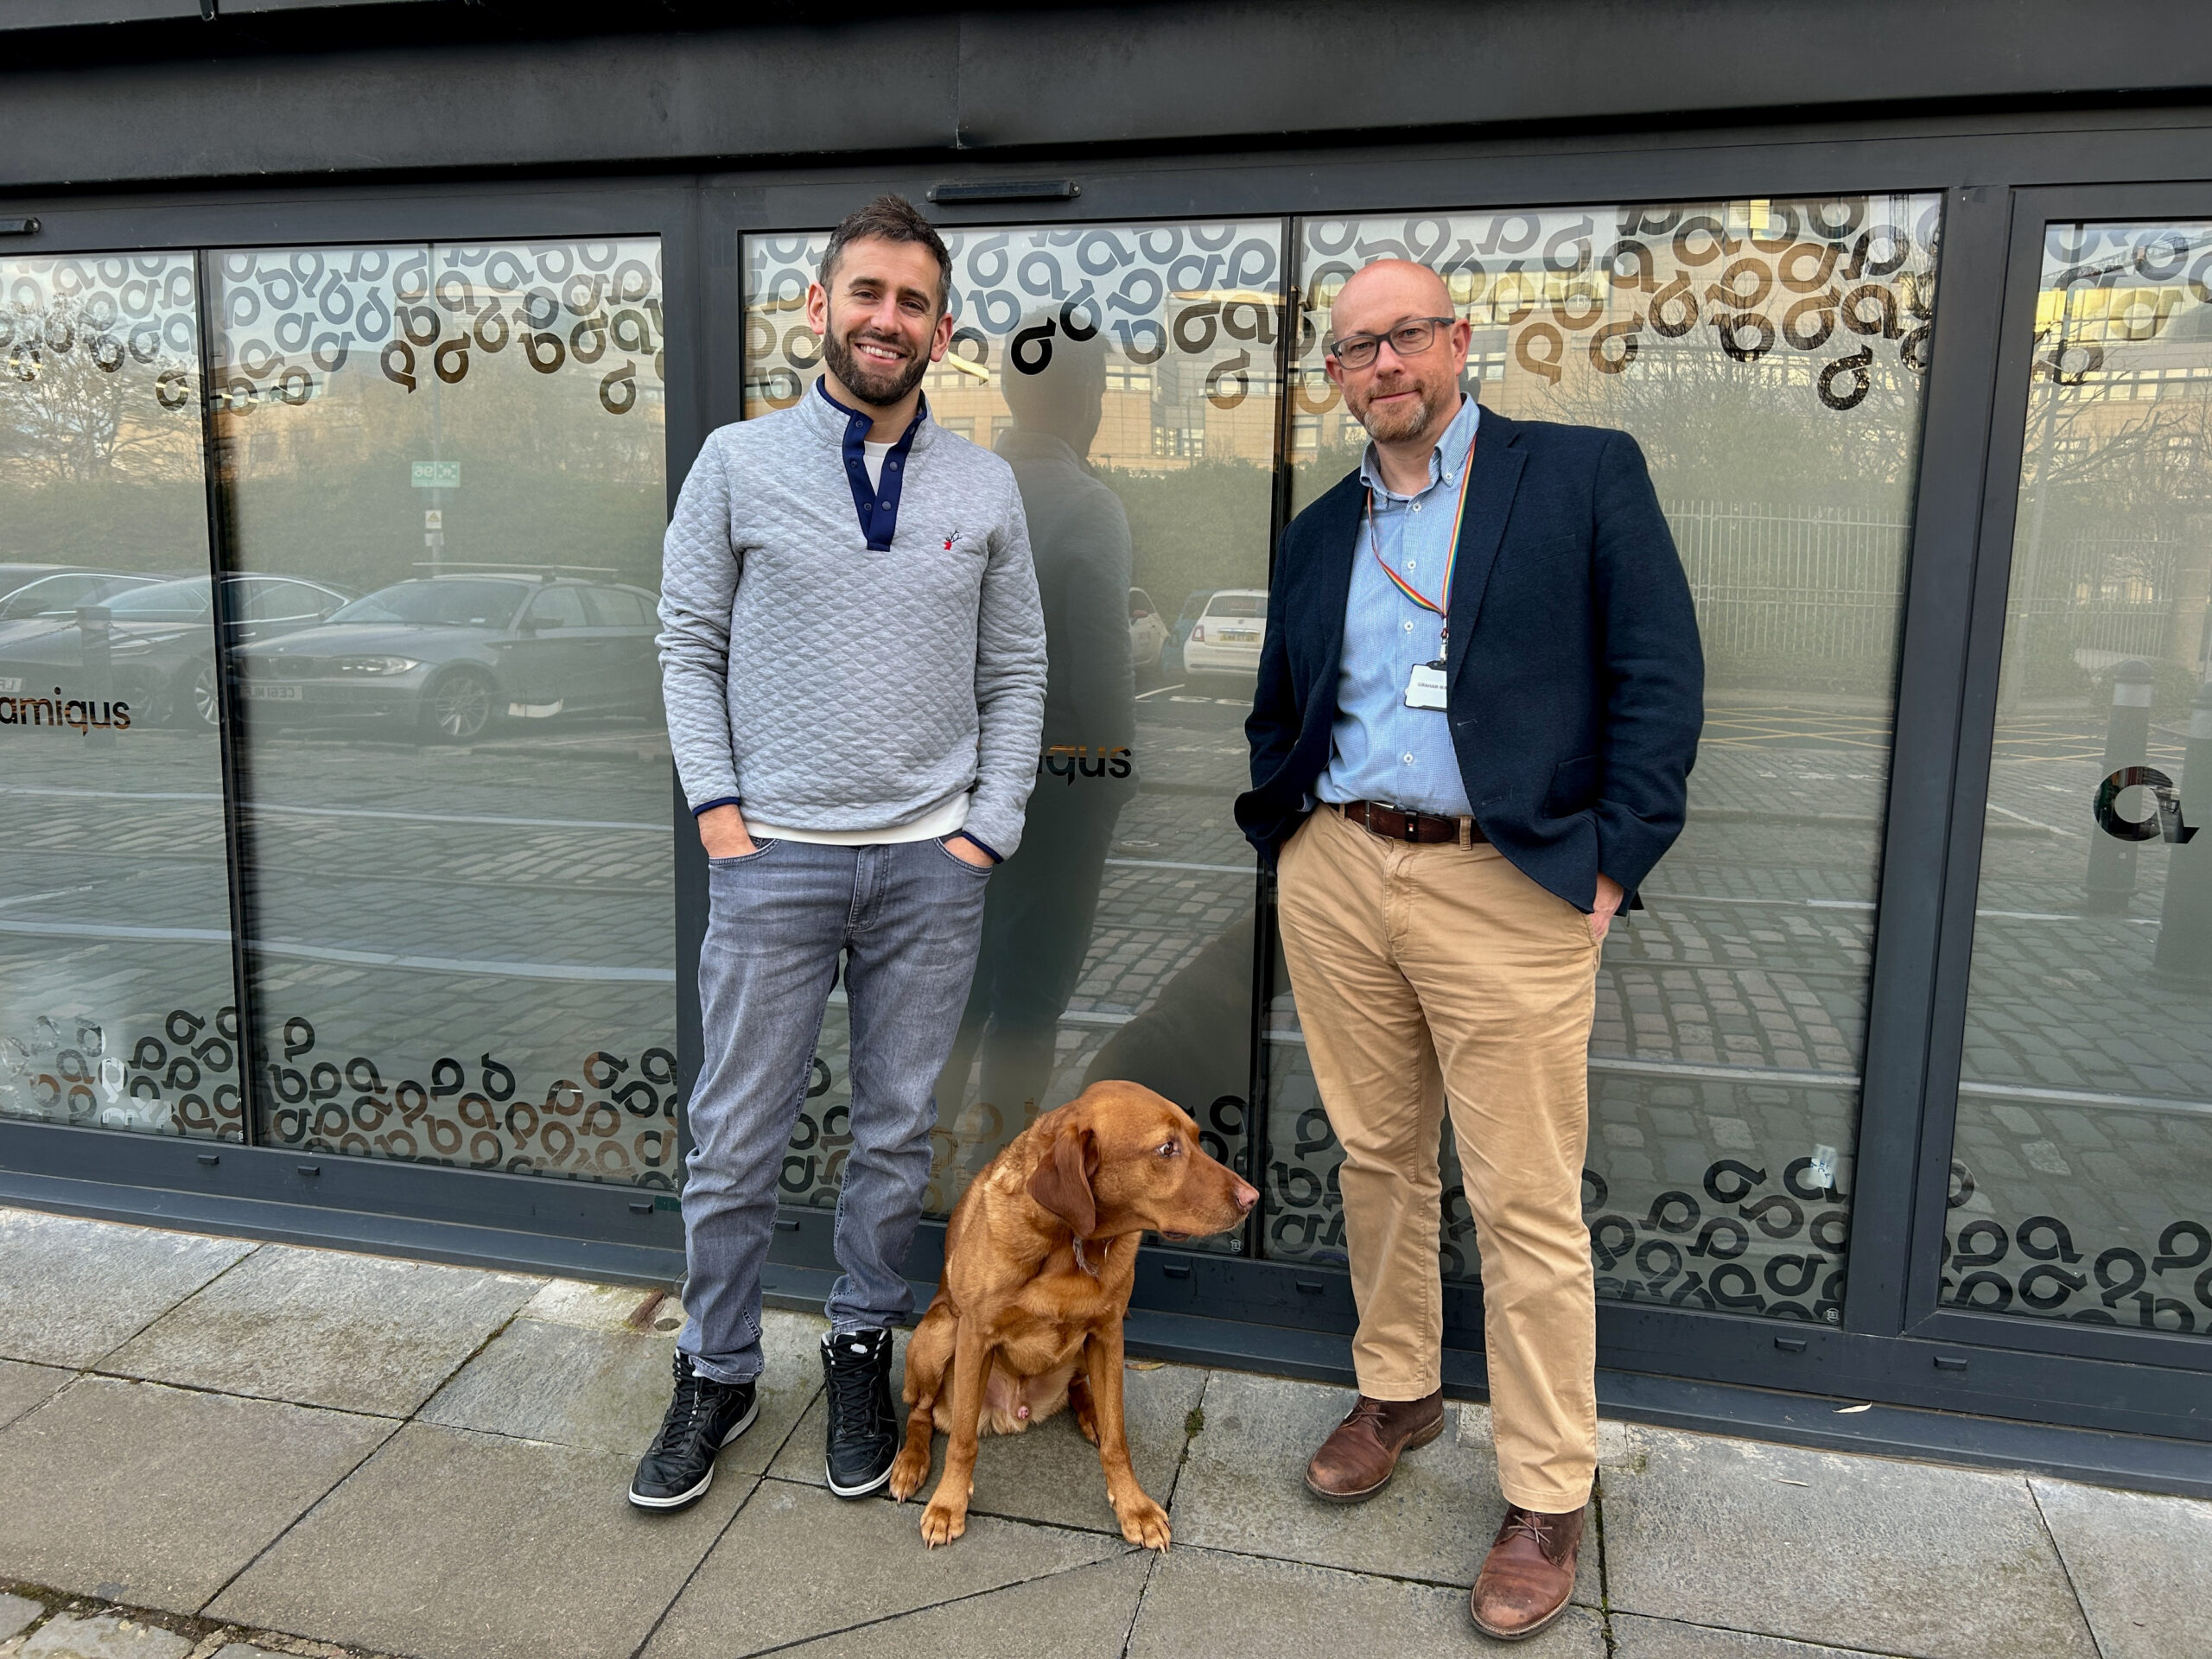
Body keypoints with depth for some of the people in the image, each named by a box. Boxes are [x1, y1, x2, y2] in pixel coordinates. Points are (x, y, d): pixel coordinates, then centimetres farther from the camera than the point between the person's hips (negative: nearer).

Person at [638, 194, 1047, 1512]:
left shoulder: (985, 488, 6)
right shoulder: (739, 463, 3)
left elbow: (1016, 675, 9)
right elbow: (690, 644, 6)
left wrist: (990, 829, 0)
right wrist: (715, 801, -4)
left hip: (932, 861, 2)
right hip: (774, 855, -1)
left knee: (900, 1132, 11)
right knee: (737, 1136, 6)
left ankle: (864, 1351, 31)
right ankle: (718, 1373, 25)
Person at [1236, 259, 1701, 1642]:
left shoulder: (1587, 474, 1)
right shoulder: (1318, 533, 15)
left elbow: (1662, 681, -4)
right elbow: (1277, 713, 23)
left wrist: (1611, 865, -10)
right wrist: (1290, 837, 10)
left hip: (1509, 889, -4)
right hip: (1335, 876, 5)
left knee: (1528, 1203, 0)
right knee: (1378, 1159, 15)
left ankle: (1548, 1500, 16)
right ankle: (1397, 1394, 35)